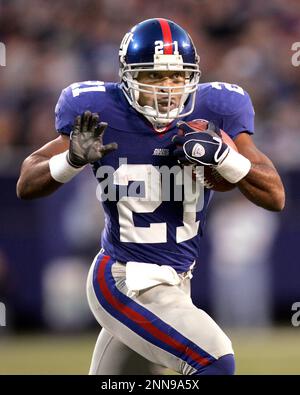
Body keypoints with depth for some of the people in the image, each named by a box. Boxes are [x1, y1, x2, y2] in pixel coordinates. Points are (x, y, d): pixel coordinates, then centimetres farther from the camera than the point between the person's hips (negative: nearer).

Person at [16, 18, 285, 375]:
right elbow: (26, 186, -6)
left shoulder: (212, 114, -6)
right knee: (215, 363, -21)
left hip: (174, 282, 5)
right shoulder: (102, 116, -12)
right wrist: (74, 159, -26)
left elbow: (275, 198, -7)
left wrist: (221, 156, -24)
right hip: (126, 285, -5)